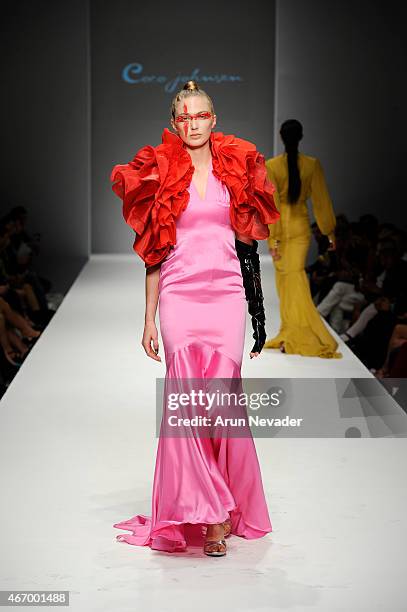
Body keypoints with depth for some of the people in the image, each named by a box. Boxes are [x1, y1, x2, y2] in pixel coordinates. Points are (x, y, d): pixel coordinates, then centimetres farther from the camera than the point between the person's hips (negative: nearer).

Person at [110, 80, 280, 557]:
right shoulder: (160, 173, 7)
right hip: (179, 295, -1)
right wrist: (149, 319, 5)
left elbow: (248, 243, 15)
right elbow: (154, 252, 9)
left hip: (227, 293, 1)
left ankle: (216, 508, 5)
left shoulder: (237, 168, 11)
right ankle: (211, 514, -4)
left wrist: (258, 314, 12)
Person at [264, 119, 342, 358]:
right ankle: (294, 336, 4)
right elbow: (321, 200, 1)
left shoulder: (271, 166, -10)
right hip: (301, 226, 2)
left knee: (284, 278, 8)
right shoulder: (313, 164, -4)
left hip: (280, 228, -1)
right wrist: (330, 231, 10)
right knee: (296, 275, 8)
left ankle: (292, 337, 9)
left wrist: (273, 239, -11)